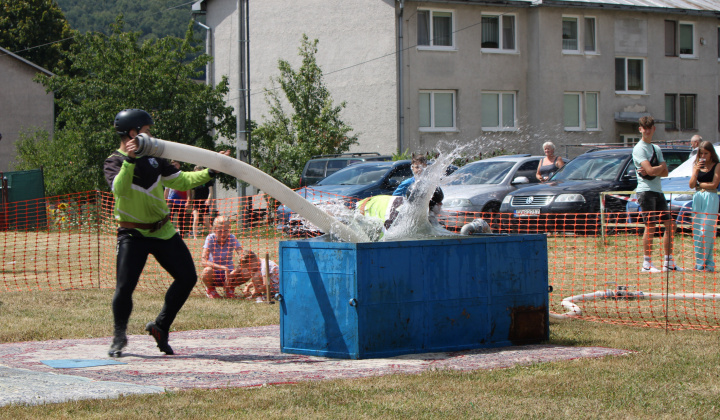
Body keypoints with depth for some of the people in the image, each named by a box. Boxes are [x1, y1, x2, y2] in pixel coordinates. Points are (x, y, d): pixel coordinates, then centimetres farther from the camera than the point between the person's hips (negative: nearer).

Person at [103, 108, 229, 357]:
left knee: (187, 278, 1)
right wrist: (129, 160, -42)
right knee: (125, 286, -15)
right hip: (133, 234, -6)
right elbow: (120, 189, -31)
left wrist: (210, 172, 5)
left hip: (163, 231, 6)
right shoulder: (114, 162, -11)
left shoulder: (153, 157, 8)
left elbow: (182, 181, 14)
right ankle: (119, 337, 9)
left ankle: (160, 327, 17)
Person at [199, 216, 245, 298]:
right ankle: (210, 289, -1)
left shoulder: (232, 238, -9)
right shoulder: (211, 238, -15)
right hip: (214, 276, -2)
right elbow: (203, 261, -27)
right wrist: (223, 268, -40)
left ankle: (230, 288, 5)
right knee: (207, 271, -37)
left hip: (229, 274, 2)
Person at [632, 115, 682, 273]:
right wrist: (661, 167, -1)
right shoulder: (639, 149, -6)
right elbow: (650, 170, -19)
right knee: (650, 227, -10)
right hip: (646, 191, -8)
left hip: (658, 191, 8)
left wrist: (653, 170, -10)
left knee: (669, 225, 6)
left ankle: (668, 262, 12)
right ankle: (646, 264, -5)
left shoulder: (657, 149, 18)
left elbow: (665, 172, 8)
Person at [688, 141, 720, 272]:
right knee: (696, 231, 2)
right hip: (698, 198, 5)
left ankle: (704, 263, -7)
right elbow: (691, 185, 4)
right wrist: (696, 170, -8)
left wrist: (698, 184, 1)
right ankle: (699, 262, 7)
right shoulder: (697, 166, 13)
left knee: (706, 230, -10)